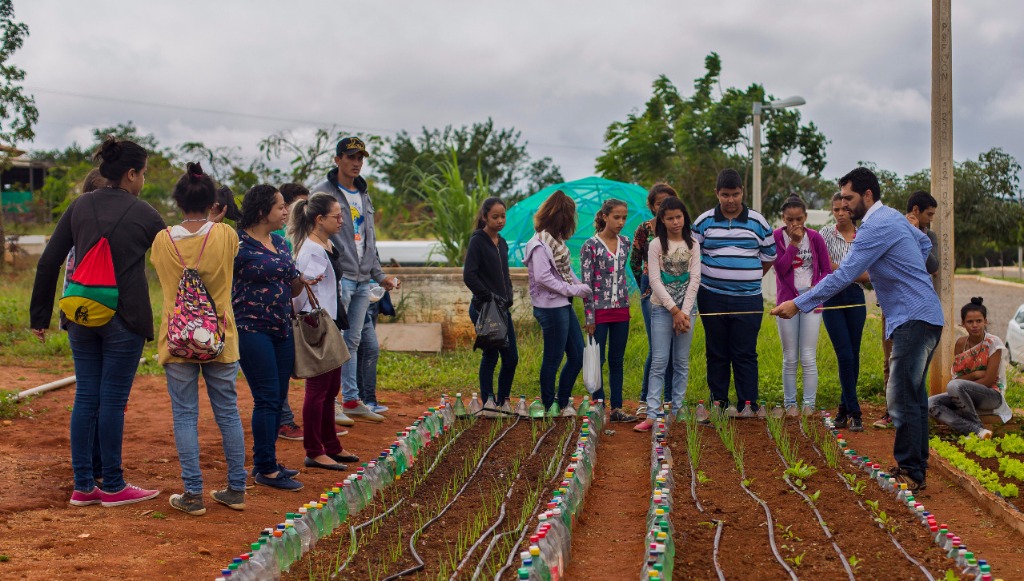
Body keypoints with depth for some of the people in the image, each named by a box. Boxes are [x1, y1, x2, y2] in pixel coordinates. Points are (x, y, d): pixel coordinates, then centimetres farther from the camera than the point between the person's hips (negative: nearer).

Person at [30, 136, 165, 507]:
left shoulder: (79, 207, 6)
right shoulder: (143, 214, -4)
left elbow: (49, 262, 5)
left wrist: (40, 316, 10)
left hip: (82, 317, 4)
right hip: (124, 320, -4)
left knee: (85, 398, 9)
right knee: (113, 401, 1)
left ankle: (83, 486, 13)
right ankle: (112, 487, 10)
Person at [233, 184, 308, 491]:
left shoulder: (281, 243, 14)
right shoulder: (238, 243, -9)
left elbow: (292, 289, 18)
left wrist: (303, 280, 1)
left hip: (282, 330, 8)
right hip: (252, 330, -8)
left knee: (278, 398, 10)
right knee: (267, 398, -7)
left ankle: (266, 463, 19)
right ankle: (266, 469, -1)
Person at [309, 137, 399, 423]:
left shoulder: (363, 196, 19)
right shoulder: (323, 192, -5)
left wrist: (379, 275, 21)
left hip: (363, 279, 7)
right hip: (338, 277, -7)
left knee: (353, 341, 11)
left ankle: (351, 400, 17)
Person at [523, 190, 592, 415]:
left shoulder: (555, 241, 12)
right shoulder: (540, 244, -16)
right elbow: (543, 278, -22)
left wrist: (583, 287, -1)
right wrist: (574, 289, -17)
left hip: (564, 306, 9)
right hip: (550, 307, -9)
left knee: (578, 356, 12)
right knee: (553, 358, 1)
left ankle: (563, 402, 24)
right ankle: (549, 406, 15)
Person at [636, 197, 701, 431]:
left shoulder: (692, 244, 5)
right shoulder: (656, 245, -1)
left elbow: (695, 279, 0)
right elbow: (655, 280, -7)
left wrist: (684, 311, -9)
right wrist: (674, 310, -12)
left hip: (686, 308, 2)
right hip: (662, 308, -2)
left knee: (682, 362, 5)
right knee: (659, 362, -5)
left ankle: (677, 411, 12)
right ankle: (651, 415, -7)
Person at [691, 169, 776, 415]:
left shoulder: (758, 222, 3)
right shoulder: (703, 222, 2)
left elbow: (769, 256, 14)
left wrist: (748, 279, 12)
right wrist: (712, 277, 6)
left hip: (748, 299, -1)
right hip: (712, 299, 1)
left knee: (746, 354, -1)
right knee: (716, 353, 7)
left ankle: (748, 404, 3)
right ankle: (718, 402, 14)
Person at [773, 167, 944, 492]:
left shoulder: (876, 227, -18)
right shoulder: (893, 217, 13)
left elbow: (843, 276, -22)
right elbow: (925, 244, 29)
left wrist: (799, 304, -20)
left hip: (914, 319, -11)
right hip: (922, 316, 11)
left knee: (902, 398, -9)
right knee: (912, 395, 17)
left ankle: (911, 472, -4)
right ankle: (917, 465, 25)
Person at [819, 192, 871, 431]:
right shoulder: (826, 233, 2)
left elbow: (867, 276, 3)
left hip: (855, 298, 3)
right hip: (832, 298, -3)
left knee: (853, 356, 5)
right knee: (845, 355, -9)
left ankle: (844, 408, 17)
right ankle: (854, 412, -6)